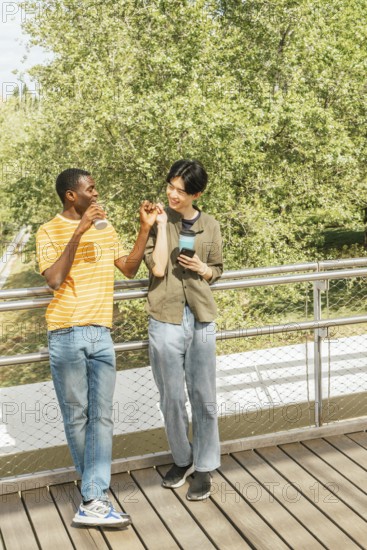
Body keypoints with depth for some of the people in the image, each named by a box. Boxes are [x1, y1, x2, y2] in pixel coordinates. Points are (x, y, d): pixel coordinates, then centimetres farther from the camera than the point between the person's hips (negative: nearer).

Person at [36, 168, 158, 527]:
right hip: (67, 336, -4)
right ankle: (93, 482, 25)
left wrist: (145, 228, 6)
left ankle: (92, 501, -1)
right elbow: (54, 279, -16)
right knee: (76, 417, 6)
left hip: (101, 334, 4)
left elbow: (129, 269, 15)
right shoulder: (50, 231, -3)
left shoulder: (105, 228, 14)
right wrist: (79, 232, -21)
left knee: (101, 417, -2)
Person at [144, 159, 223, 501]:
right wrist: (162, 225, -14)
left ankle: (204, 467, 21)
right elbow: (157, 268, -13)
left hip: (201, 319, 1)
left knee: (203, 396, 6)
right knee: (172, 397, 6)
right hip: (166, 320, -1)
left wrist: (202, 268, -7)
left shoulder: (210, 227, 4)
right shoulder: (157, 221, -2)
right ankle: (182, 459, 28)